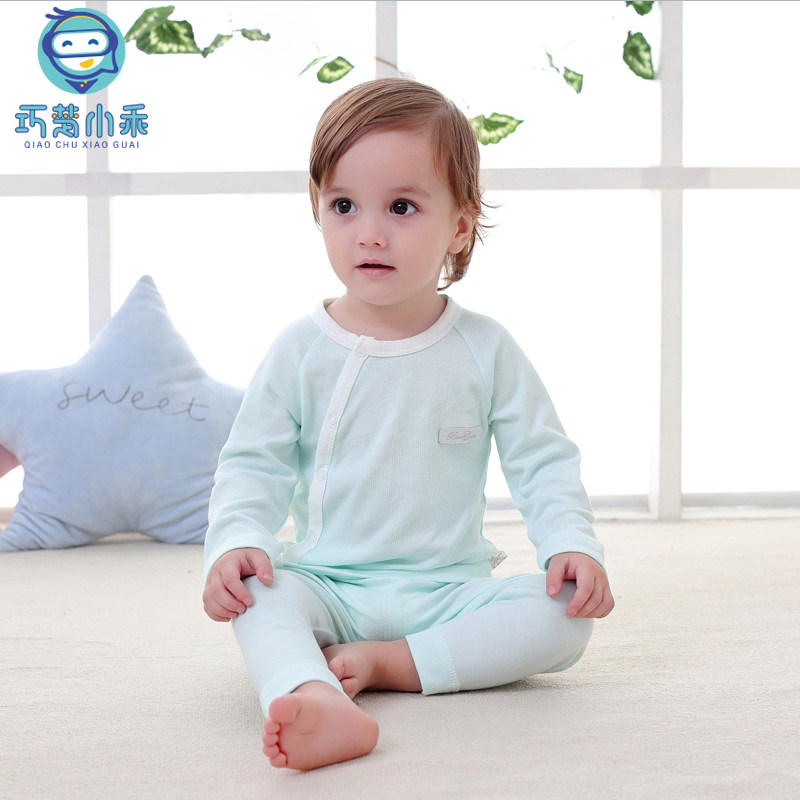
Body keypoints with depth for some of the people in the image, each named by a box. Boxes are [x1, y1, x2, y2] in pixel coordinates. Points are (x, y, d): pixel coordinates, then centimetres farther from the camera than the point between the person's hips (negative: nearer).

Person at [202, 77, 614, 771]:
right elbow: (253, 466, 2)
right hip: (328, 585, 0)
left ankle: (385, 664, -24)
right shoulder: (300, 351, 0)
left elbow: (542, 463, 3)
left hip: (449, 589, 1)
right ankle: (312, 702, -57)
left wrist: (572, 543, -15)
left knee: (565, 617, -22)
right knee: (257, 592, -31)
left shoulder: (485, 350, 1)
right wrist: (236, 542, -18)